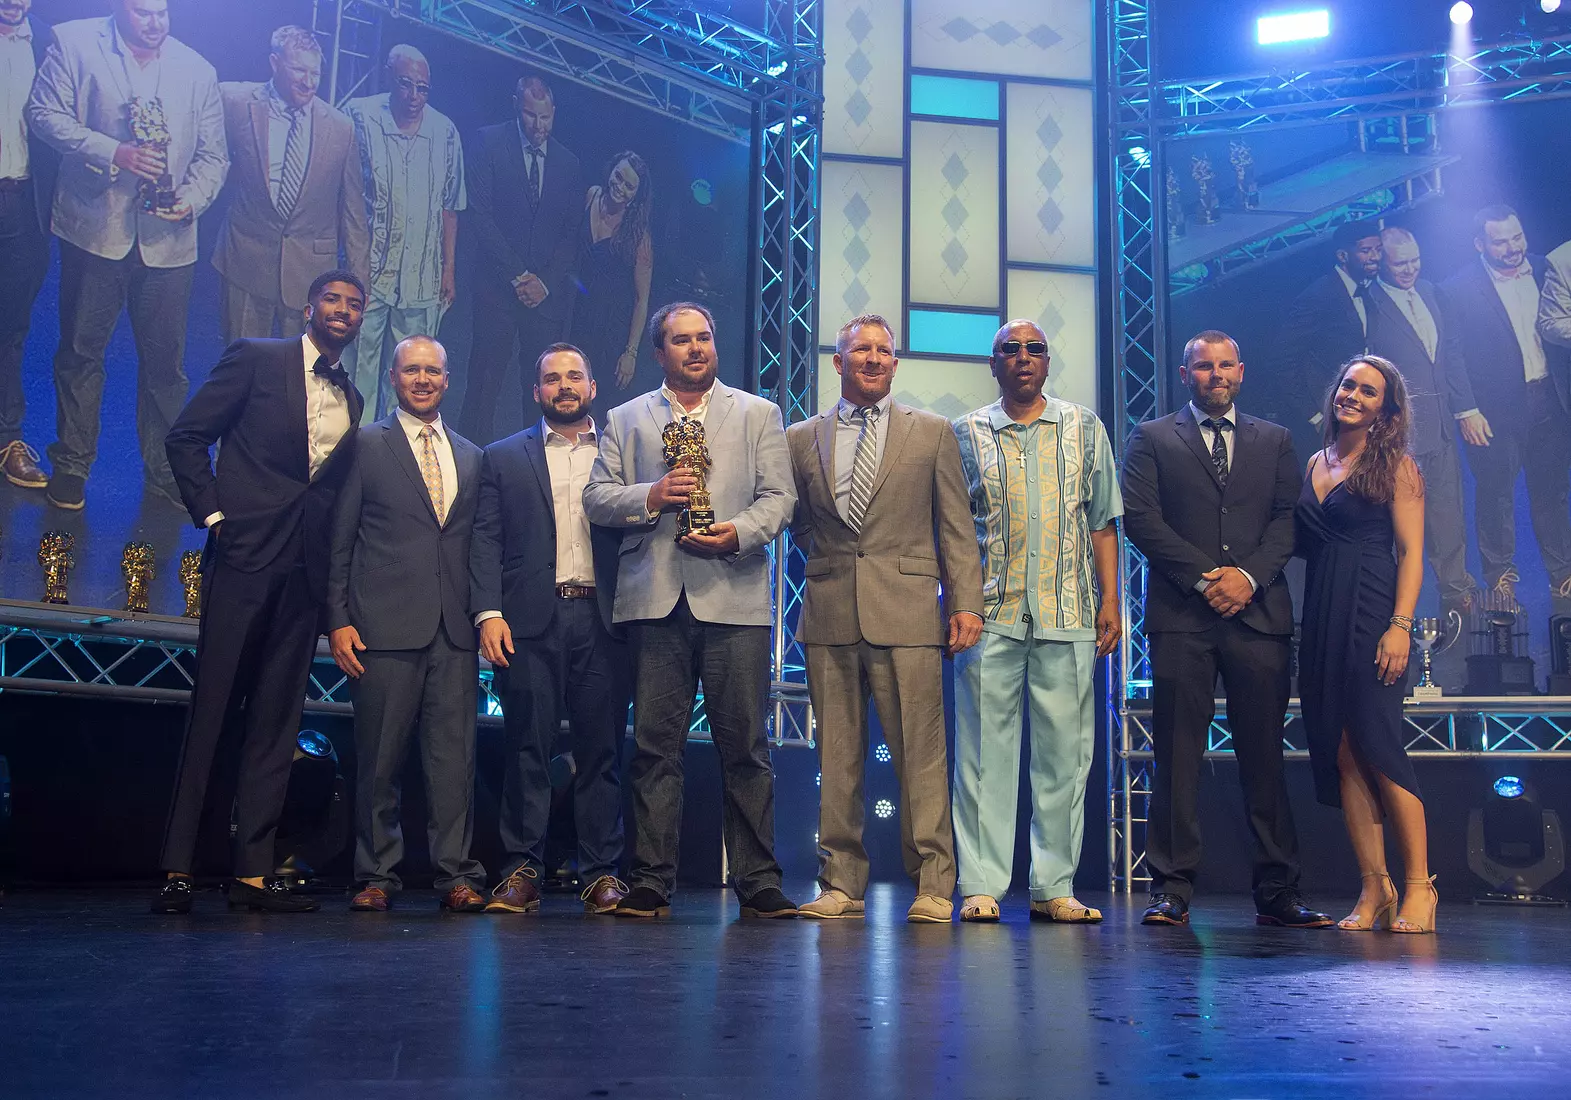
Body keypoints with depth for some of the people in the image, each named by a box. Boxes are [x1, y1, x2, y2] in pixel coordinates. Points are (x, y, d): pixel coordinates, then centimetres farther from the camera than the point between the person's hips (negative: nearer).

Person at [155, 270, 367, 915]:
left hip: (305, 570, 5)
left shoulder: (352, 400, 19)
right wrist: (212, 513, -7)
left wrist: (339, 588, 8)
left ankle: (252, 872, 7)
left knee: (277, 720, 4)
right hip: (245, 556, -5)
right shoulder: (257, 359, 5)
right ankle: (177, 868, -1)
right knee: (210, 709, -5)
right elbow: (186, 437, 2)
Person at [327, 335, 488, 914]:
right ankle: (376, 876, 12)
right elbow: (339, 543, 3)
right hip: (386, 624, -3)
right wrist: (338, 619, -5)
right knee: (380, 757, 1)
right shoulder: (365, 446, 6)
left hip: (454, 627, 3)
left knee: (454, 755, 0)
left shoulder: (471, 457, 17)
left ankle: (457, 874, 6)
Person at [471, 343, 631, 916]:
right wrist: (489, 613, -6)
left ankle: (602, 873, 7)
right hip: (531, 621, 0)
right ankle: (522, 869, 7)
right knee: (527, 748, 0)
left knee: (602, 749, 1)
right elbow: (487, 540, 7)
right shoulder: (505, 458, 15)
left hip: (602, 618, 0)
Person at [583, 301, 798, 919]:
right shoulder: (625, 420, 18)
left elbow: (779, 498, 7)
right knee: (655, 745, 1)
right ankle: (650, 883, 7)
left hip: (734, 596, 0)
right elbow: (596, 499, 10)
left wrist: (738, 532, -12)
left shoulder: (758, 415, 17)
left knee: (745, 746, -1)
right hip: (655, 598, 1)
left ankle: (758, 883, 6)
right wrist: (651, 497, -9)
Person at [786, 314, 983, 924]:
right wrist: (828, 557, 7)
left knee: (920, 751, -4)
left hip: (906, 610, -2)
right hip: (829, 614, 2)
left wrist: (966, 602, -2)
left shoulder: (932, 432, 10)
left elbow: (956, 527, 6)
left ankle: (933, 886, 4)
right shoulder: (801, 439, 14)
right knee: (837, 754, 4)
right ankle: (841, 884, 11)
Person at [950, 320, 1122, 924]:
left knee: (1065, 748, 0)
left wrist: (1110, 601, 4)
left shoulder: (1084, 428, 14)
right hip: (990, 611, -1)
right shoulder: (967, 433, 11)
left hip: (1068, 613, 1)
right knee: (986, 746, -2)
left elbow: (1102, 522, 13)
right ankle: (981, 885, 2)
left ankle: (1054, 886, 7)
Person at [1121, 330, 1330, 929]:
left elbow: (1289, 516, 8)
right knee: (1177, 755, -3)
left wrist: (1249, 575, -9)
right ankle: (1172, 889, 2)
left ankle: (1278, 891, 9)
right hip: (1181, 615, -2)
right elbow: (1140, 518, 0)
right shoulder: (1152, 439, 11)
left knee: (1264, 755, 3)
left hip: (1259, 613, 2)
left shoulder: (1274, 441, 18)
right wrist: (1203, 577, -9)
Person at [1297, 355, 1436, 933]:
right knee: (1341, 755, 2)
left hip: (1371, 615, -6)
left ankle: (1419, 885, 0)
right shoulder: (1316, 463, 16)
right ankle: (1374, 889, 7)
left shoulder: (1396, 466, 0)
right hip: (1321, 619, 6)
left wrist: (1400, 626, -17)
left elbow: (1411, 551, -7)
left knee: (1377, 745, -10)